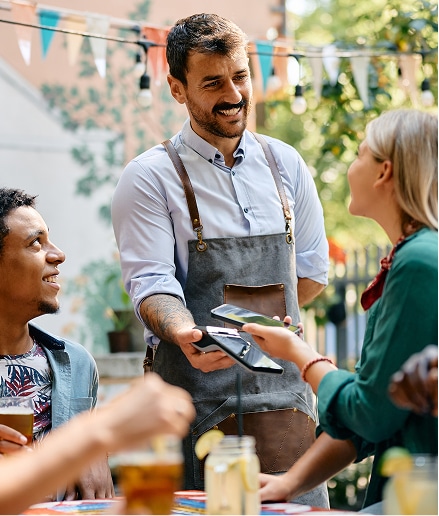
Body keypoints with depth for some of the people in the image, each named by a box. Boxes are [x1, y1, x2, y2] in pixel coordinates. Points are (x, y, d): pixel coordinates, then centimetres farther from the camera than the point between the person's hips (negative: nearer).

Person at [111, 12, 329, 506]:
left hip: (283, 389, 4)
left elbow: (312, 272, 16)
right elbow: (151, 283, -11)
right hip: (196, 394, -3)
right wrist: (187, 335, -31)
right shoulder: (150, 176, -2)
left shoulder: (285, 164, 11)